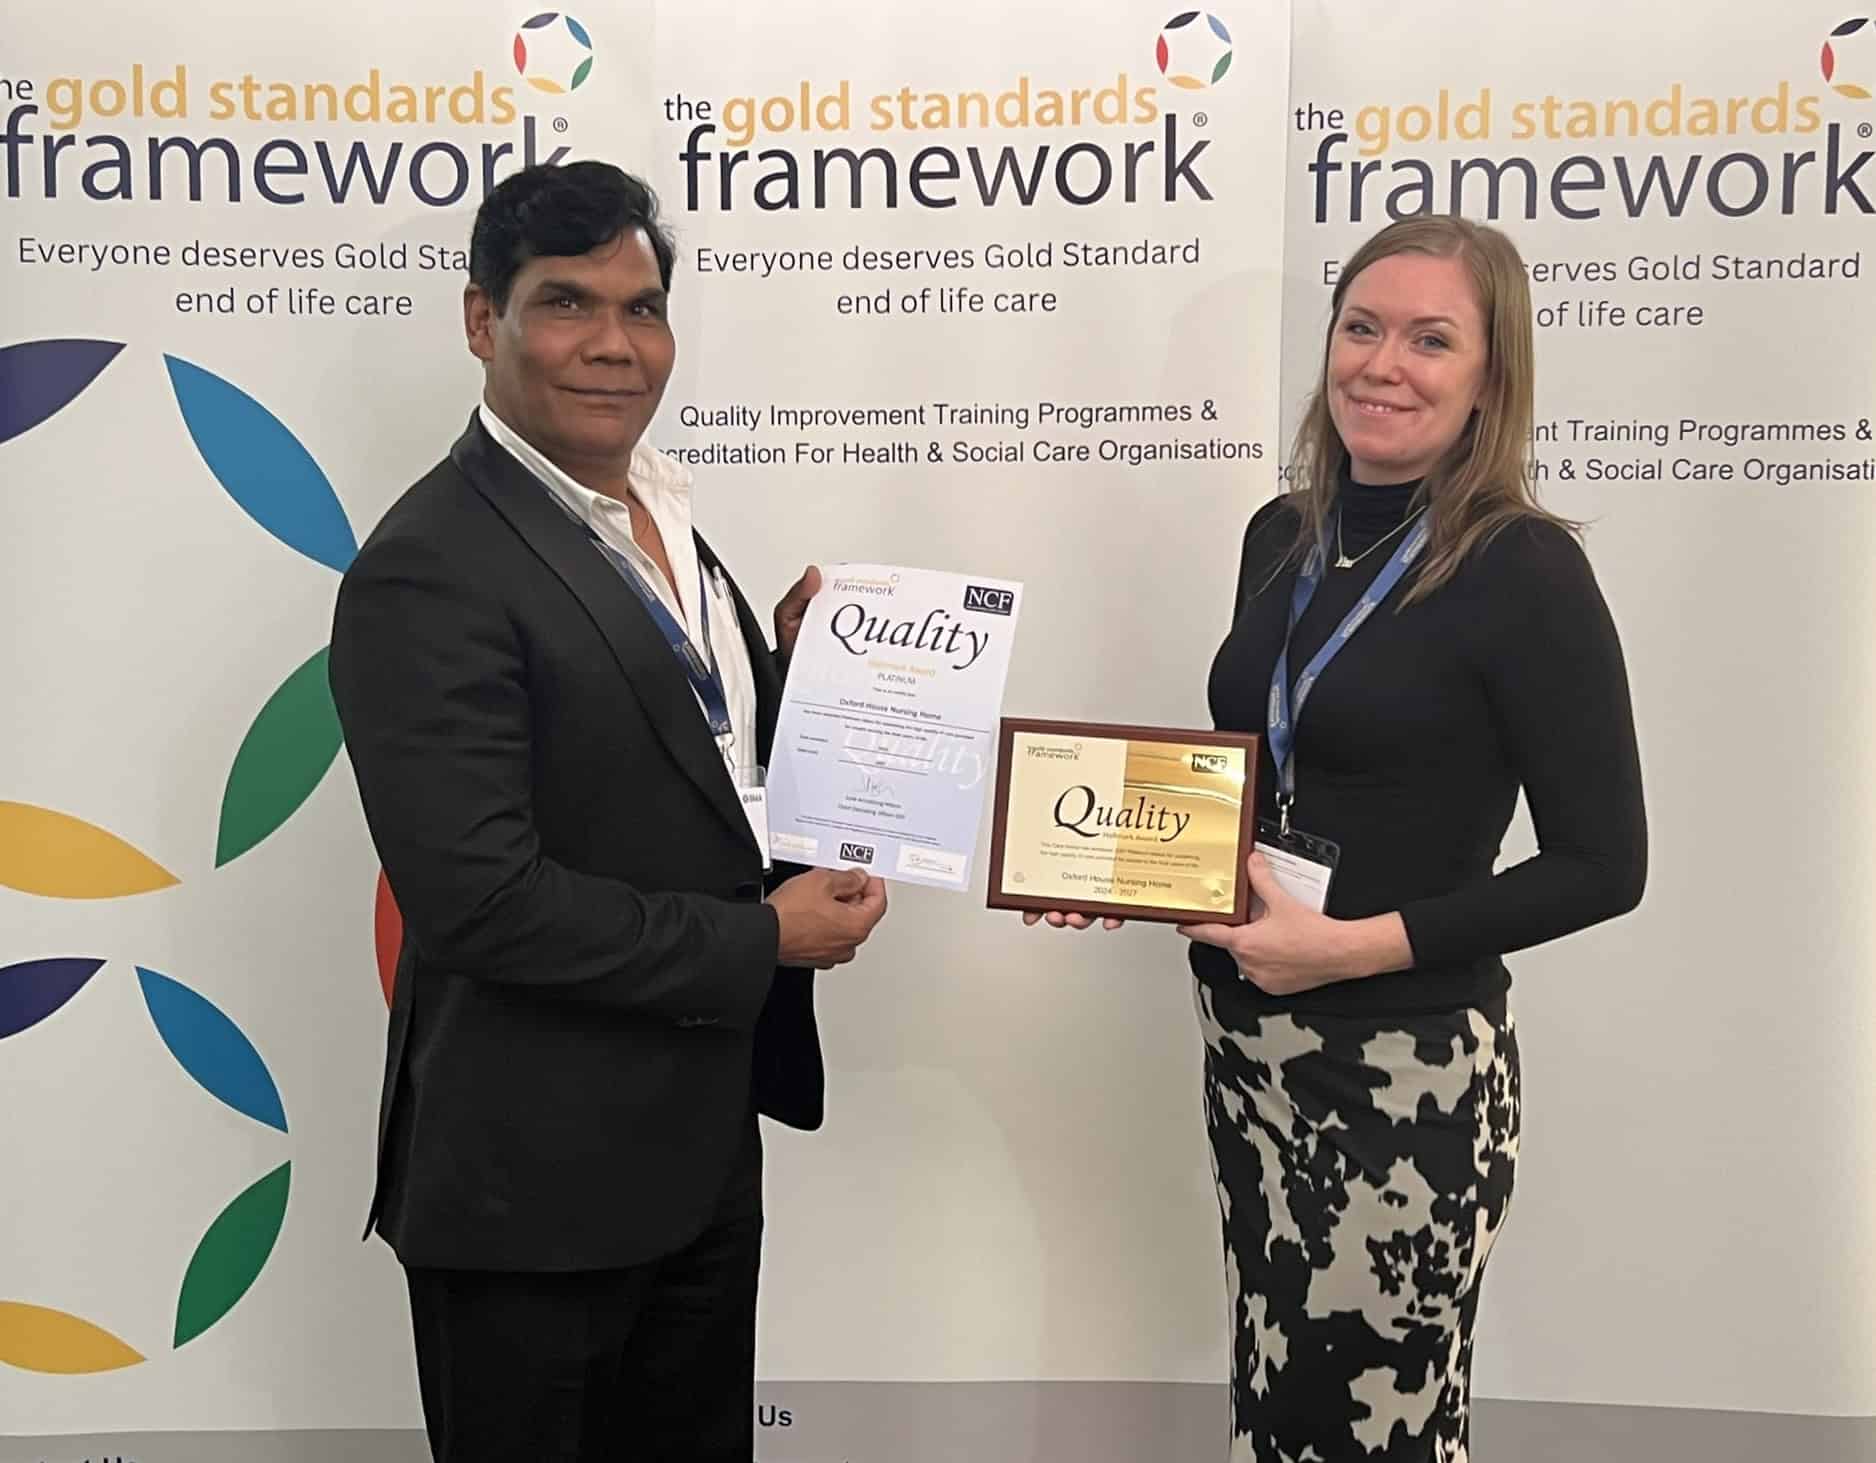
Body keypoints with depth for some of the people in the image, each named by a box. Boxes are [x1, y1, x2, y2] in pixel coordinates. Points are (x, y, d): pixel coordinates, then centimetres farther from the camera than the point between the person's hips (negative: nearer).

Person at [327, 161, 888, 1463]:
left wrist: (792, 666, -1)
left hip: (703, 1136, 8)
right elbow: (482, 900, -26)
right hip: (538, 1176, -8)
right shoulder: (433, 570, -20)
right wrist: (765, 939, -18)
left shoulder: (655, 513, 7)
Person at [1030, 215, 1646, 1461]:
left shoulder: (1524, 569, -14)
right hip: (1245, 1042, 6)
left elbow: (1603, 865, -14)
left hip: (1407, 1069, -6)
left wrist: (1366, 943, -19)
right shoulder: (1282, 535, 5)